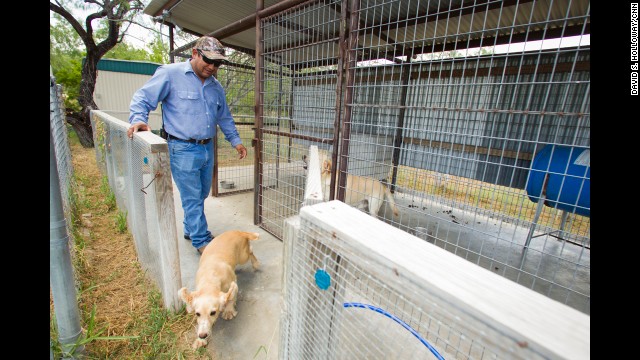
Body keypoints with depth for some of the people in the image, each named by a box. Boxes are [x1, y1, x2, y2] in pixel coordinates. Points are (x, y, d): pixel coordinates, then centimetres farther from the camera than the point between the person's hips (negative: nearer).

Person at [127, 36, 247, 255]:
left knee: (201, 195, 15)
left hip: (207, 148, 6)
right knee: (192, 198, -1)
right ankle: (202, 241, 13)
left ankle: (191, 230, 36)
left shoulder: (215, 86, 14)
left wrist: (235, 140, 16)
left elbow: (224, 117, 22)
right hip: (183, 149, -6)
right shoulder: (170, 74, -5)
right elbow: (142, 98, -2)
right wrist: (138, 119, -19)